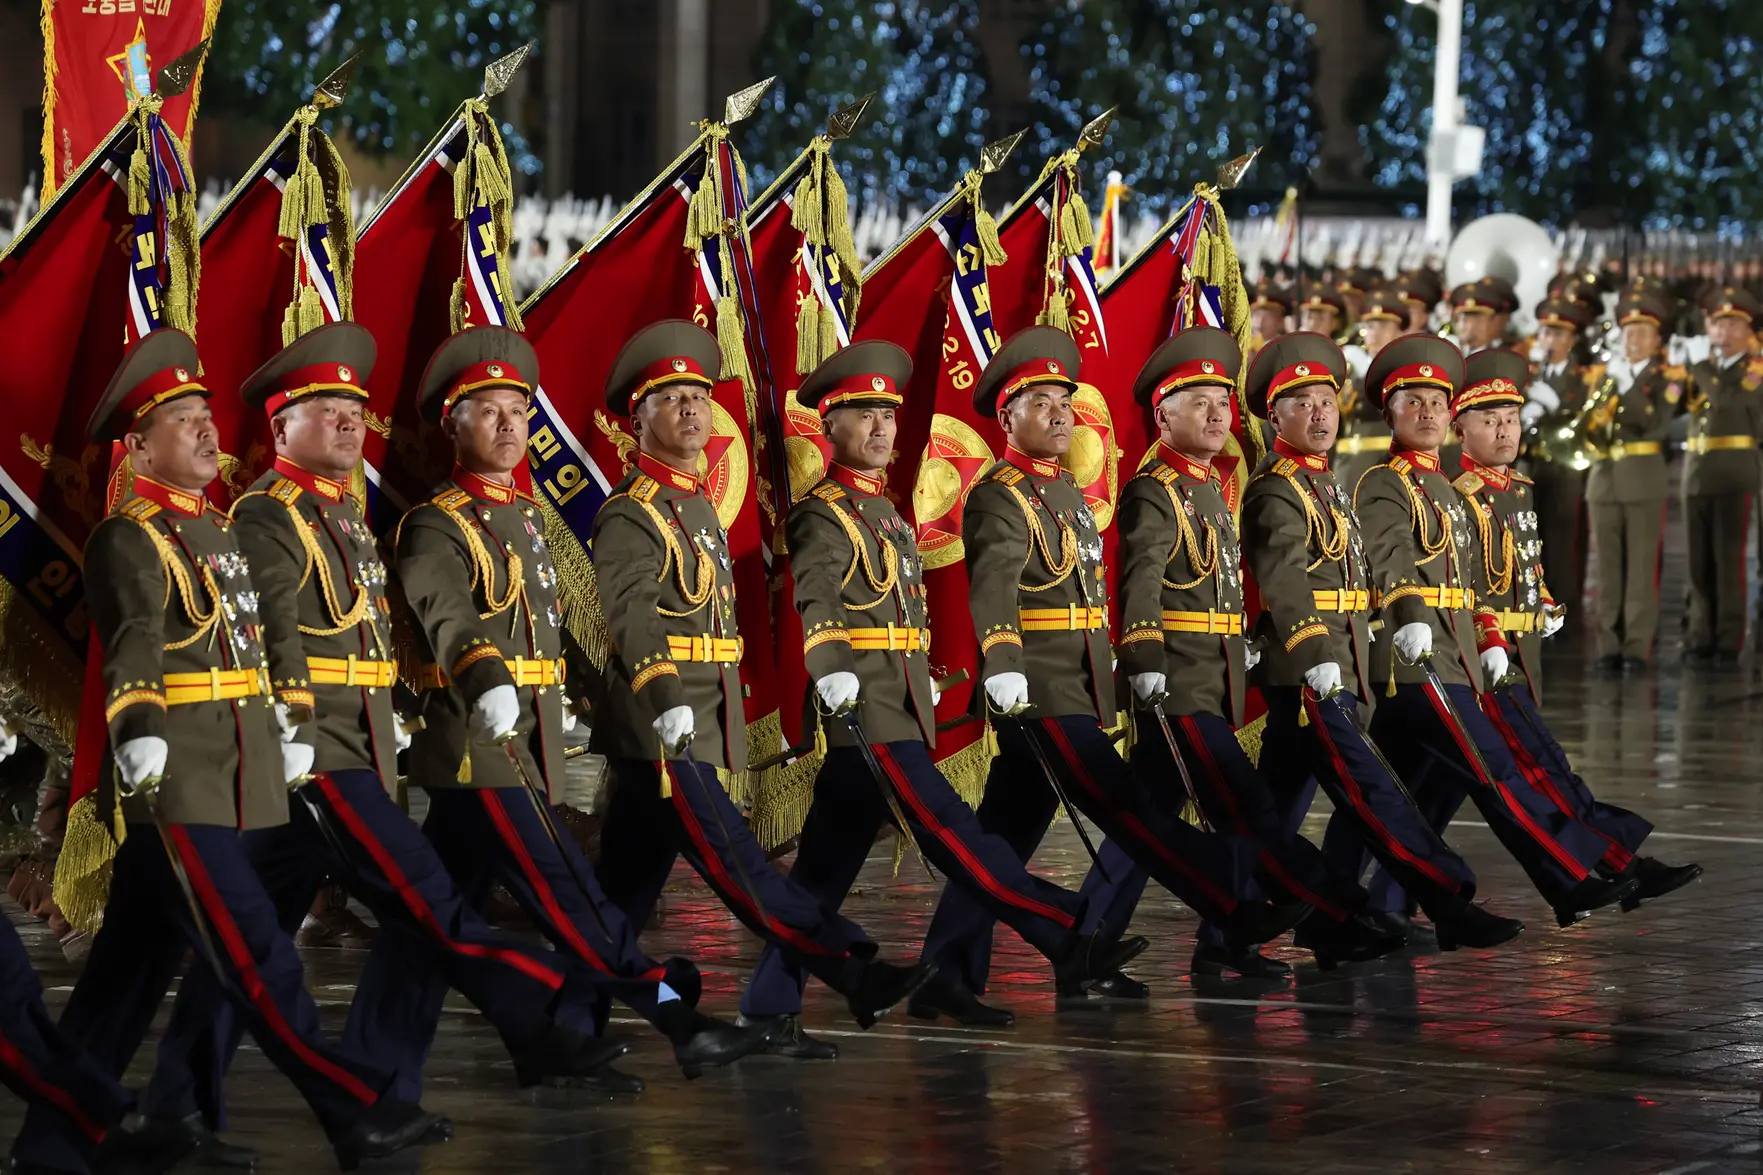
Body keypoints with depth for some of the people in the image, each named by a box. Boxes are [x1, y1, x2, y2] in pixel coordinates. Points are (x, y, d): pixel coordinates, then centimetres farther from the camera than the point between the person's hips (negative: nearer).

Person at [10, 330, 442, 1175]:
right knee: (256, 956, -9)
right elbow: (134, 643, -25)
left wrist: (283, 730, 28)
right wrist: (138, 727, -41)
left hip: (228, 780, 9)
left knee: (133, 965, 11)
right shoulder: (128, 540, -9)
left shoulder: (217, 529, 18)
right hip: (168, 783, -9)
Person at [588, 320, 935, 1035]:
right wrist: (665, 701, -37)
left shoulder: (696, 506, 19)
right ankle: (858, 977, -18)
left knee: (628, 882, 11)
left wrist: (717, 715, 26)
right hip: (657, 729, -9)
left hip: (697, 728, 9)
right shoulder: (631, 516, -10)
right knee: (736, 864, -11)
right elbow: (630, 620, -24)